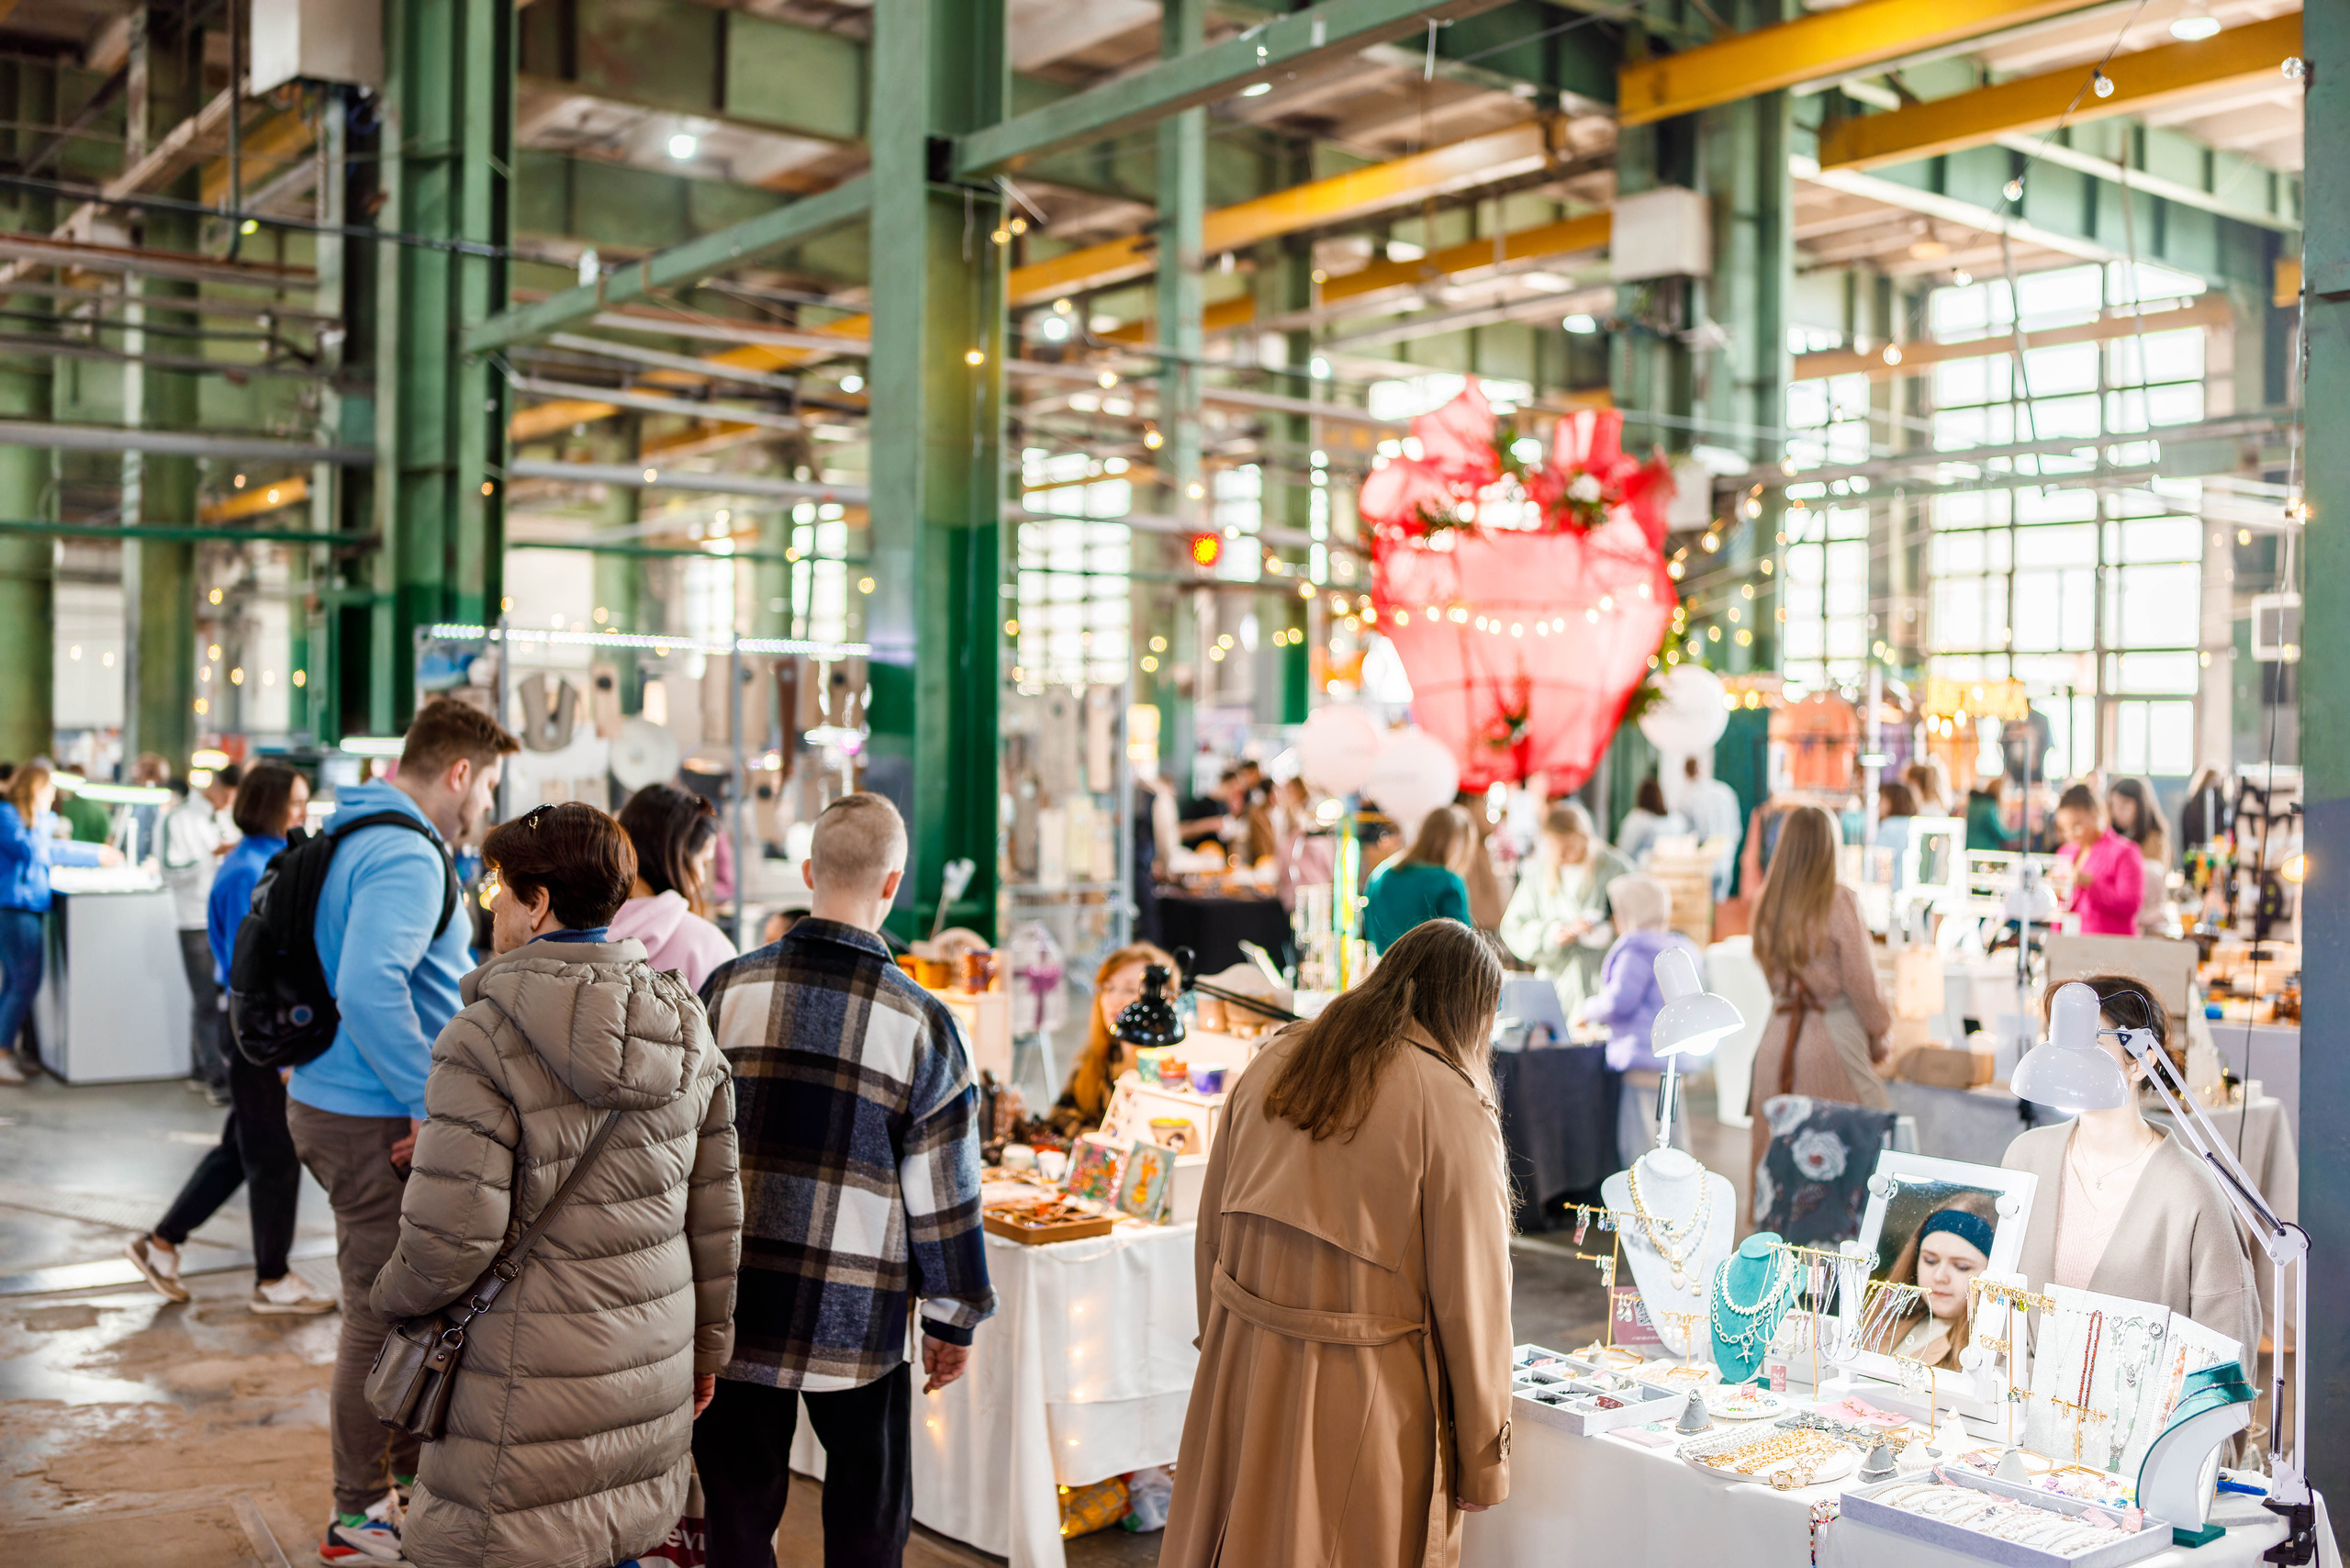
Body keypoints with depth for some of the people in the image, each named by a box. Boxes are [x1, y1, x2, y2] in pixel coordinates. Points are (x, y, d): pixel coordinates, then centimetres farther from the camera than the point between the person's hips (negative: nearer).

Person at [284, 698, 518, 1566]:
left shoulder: (357, 836, 13)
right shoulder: (407, 858, -20)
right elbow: (370, 987, -32)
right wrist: (431, 1101, -25)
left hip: (329, 1098, 10)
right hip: (373, 1123, -10)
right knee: (382, 1315, 1)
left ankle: (402, 1455, 36)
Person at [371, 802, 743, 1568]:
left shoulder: (486, 1039, -16)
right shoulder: (685, 1024, 3)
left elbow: (451, 1238, -18)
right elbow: (716, 1213, 8)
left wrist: (392, 1295, 4)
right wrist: (707, 1342, 19)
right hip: (652, 1374, 6)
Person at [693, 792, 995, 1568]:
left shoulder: (728, 989, -4)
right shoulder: (920, 1022, -8)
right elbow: (943, 1187, -4)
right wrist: (953, 1318, 7)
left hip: (733, 1306, 2)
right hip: (859, 1320, -1)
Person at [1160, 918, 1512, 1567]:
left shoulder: (1273, 1062, 4)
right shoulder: (1452, 1107, -14)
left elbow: (1210, 1232, 11)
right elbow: (1470, 1299, -11)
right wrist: (1483, 1460, -1)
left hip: (1242, 1370, 5)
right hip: (1365, 1397, -5)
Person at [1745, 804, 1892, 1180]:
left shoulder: (1767, 902, 3)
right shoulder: (1839, 902, -11)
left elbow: (1770, 972, 8)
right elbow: (1859, 980, -6)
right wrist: (1877, 1034, 5)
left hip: (1780, 1034, 5)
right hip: (1833, 1034, -5)